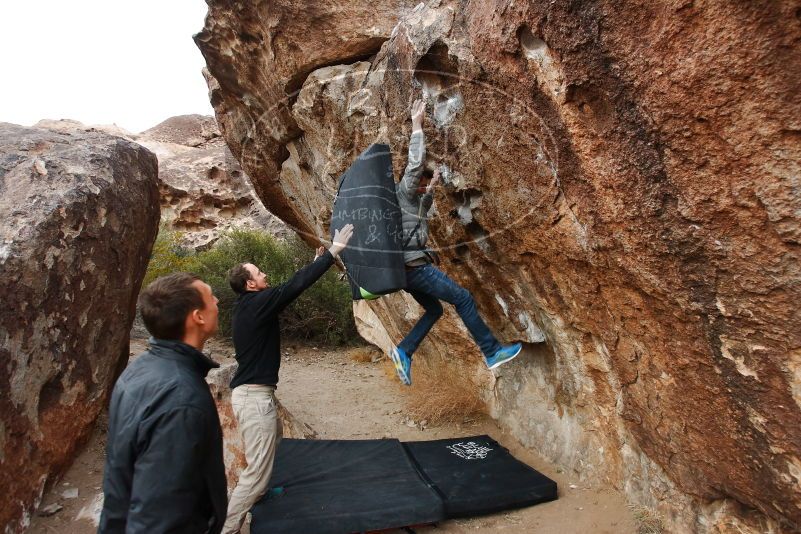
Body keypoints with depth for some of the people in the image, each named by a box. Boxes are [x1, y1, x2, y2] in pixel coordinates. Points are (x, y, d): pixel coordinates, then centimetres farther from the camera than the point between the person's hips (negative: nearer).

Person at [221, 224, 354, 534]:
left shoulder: (246, 307, 11)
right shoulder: (258, 303, -17)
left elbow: (289, 289, 20)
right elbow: (295, 286, -21)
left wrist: (315, 263, 22)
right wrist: (332, 252, -16)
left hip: (249, 391, 11)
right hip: (255, 395, -11)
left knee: (274, 436, 34)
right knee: (257, 469, -5)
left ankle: (257, 491, 49)